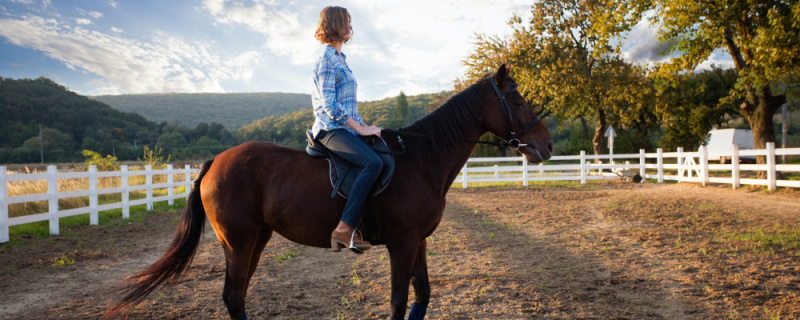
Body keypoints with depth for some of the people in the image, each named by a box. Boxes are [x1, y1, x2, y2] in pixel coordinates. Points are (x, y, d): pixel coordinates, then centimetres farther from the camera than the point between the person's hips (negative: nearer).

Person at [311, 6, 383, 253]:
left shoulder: (340, 59, 21)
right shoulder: (327, 60, -9)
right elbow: (330, 105, -18)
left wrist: (364, 125, 12)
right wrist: (360, 129, -16)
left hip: (344, 129, 10)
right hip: (331, 129, -10)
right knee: (373, 162, -30)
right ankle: (345, 228, -30)